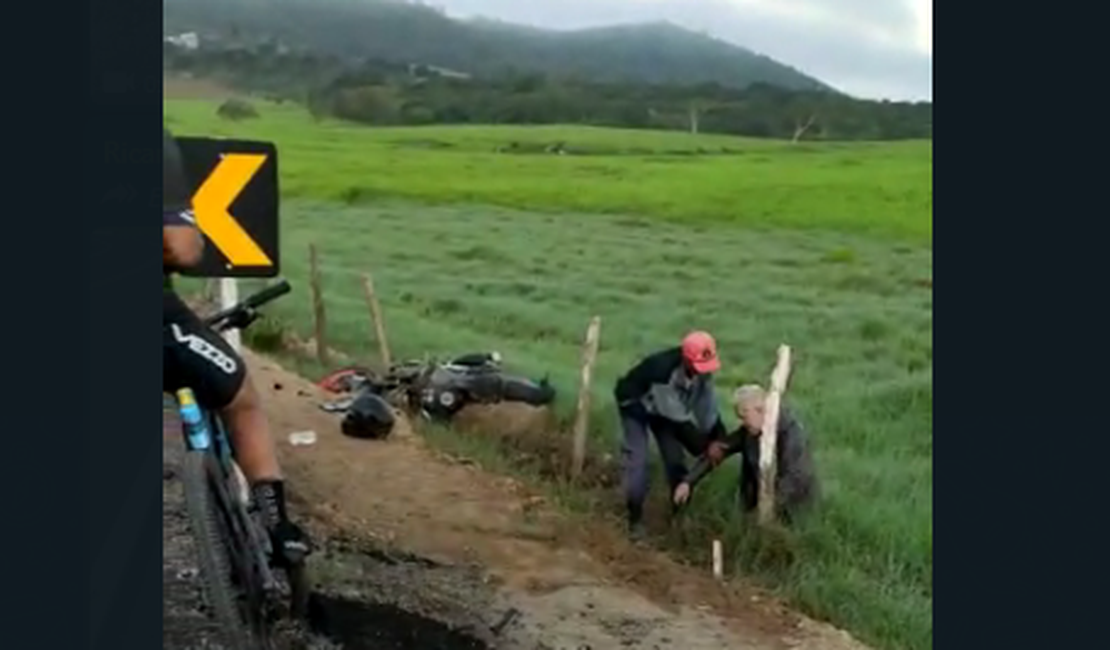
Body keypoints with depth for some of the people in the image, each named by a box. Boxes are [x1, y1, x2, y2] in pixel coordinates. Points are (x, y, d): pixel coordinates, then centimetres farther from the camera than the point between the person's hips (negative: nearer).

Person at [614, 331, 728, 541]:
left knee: (675, 458, 2)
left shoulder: (703, 369, -23)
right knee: (637, 460, -13)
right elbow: (676, 414, -34)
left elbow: (707, 405, -12)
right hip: (635, 404, -6)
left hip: (664, 408, 6)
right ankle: (635, 519, 1)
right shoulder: (661, 368, -43)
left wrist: (719, 438, -19)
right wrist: (697, 441, -29)